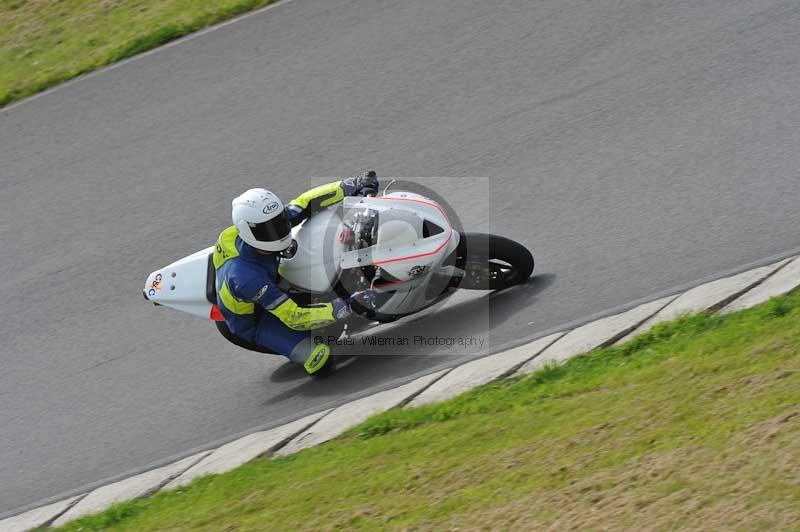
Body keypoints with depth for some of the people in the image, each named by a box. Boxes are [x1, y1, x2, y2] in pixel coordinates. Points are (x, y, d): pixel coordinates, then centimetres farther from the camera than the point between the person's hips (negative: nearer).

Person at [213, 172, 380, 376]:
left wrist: (353, 186, -18)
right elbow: (294, 318, -38)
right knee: (321, 361, -25)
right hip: (254, 322, -7)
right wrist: (347, 306, -42)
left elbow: (305, 203, -11)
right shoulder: (248, 277, -42)